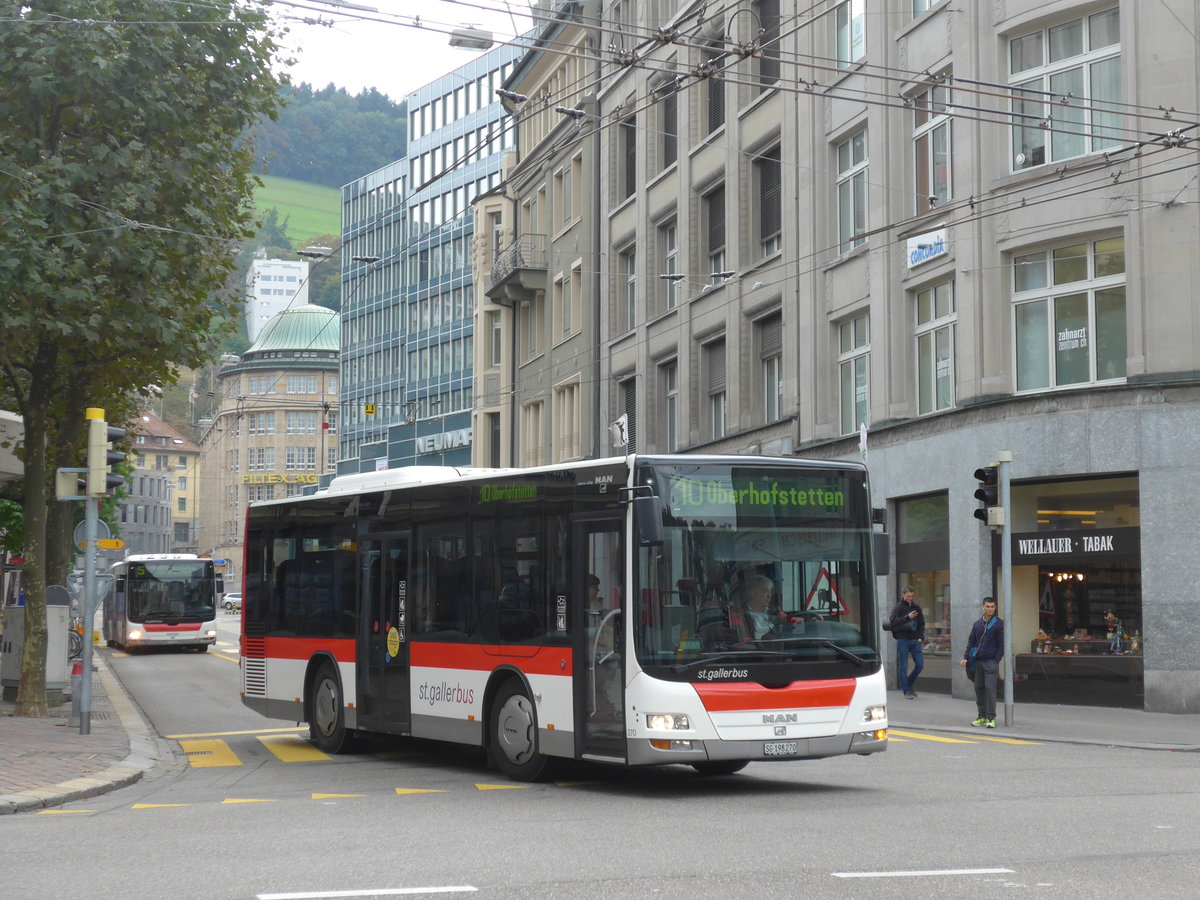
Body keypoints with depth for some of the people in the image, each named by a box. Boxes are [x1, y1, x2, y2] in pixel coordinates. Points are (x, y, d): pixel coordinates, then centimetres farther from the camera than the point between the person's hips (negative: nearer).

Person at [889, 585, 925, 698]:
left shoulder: (916, 608, 12)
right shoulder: (898, 607, -2)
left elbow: (921, 623, 18)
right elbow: (892, 621, -16)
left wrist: (920, 637, 6)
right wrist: (907, 617, -24)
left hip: (915, 640, 4)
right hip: (903, 640, -4)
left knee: (920, 664, 2)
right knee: (903, 666, -2)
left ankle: (910, 684, 23)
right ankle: (906, 691, 6)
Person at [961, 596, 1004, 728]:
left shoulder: (999, 624, -1)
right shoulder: (977, 624, 13)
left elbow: (1001, 644, -3)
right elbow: (971, 642, 15)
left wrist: (996, 660, -11)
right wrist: (966, 658, 4)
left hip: (991, 662, -5)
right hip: (978, 662, 5)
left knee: (990, 688, -10)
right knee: (979, 688, 7)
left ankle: (991, 718, -7)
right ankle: (982, 717, 15)